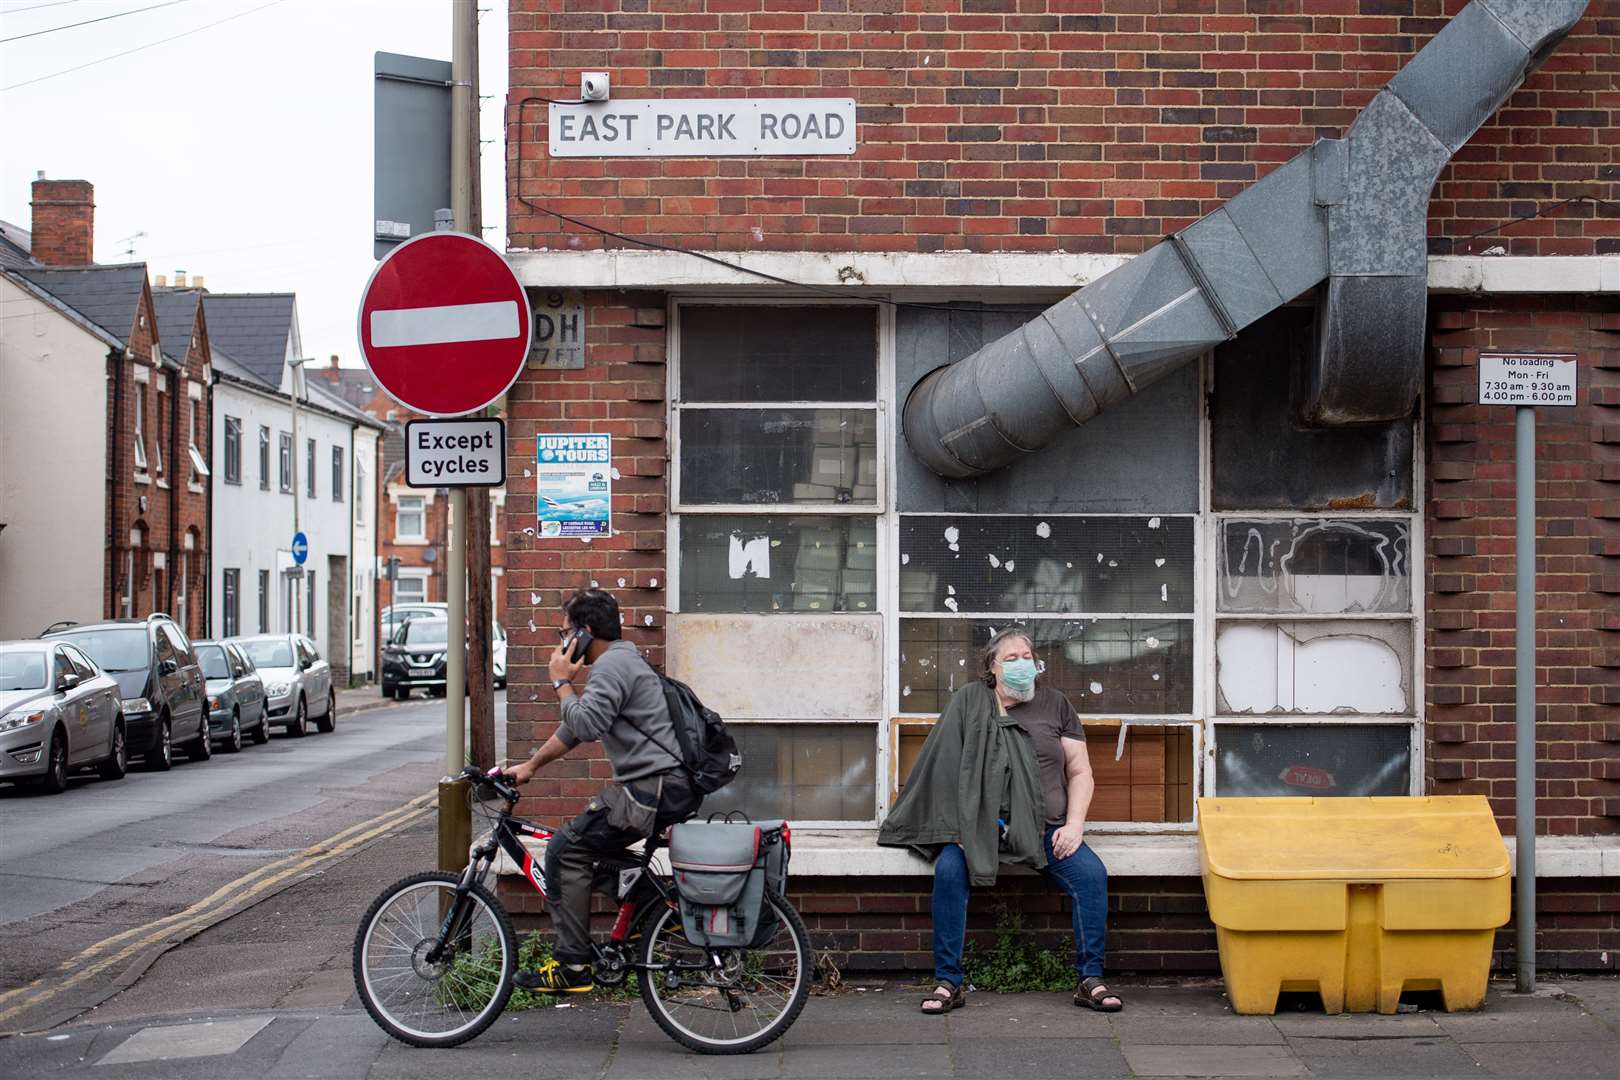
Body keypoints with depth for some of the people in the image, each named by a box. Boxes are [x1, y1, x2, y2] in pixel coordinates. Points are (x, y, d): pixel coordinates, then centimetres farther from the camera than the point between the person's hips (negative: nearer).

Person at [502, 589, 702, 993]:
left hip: (657, 788, -11)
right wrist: (529, 766, 29)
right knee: (592, 843, 25)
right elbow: (576, 727, 30)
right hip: (670, 786, 11)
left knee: (566, 849, -10)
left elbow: (585, 725, -22)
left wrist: (561, 682, -7)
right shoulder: (620, 661, 23)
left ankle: (572, 966, -12)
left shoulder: (612, 664, -11)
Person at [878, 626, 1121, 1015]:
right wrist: (958, 827, -7)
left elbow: (1080, 772, 11)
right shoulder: (969, 700, 8)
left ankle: (1090, 981, -14)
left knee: (1091, 874, -23)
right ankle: (948, 983, -22)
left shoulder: (1055, 705, 12)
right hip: (981, 823, -1)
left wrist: (1074, 825, -5)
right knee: (949, 872, -29)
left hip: (1044, 827, 1)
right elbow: (946, 764, 4)